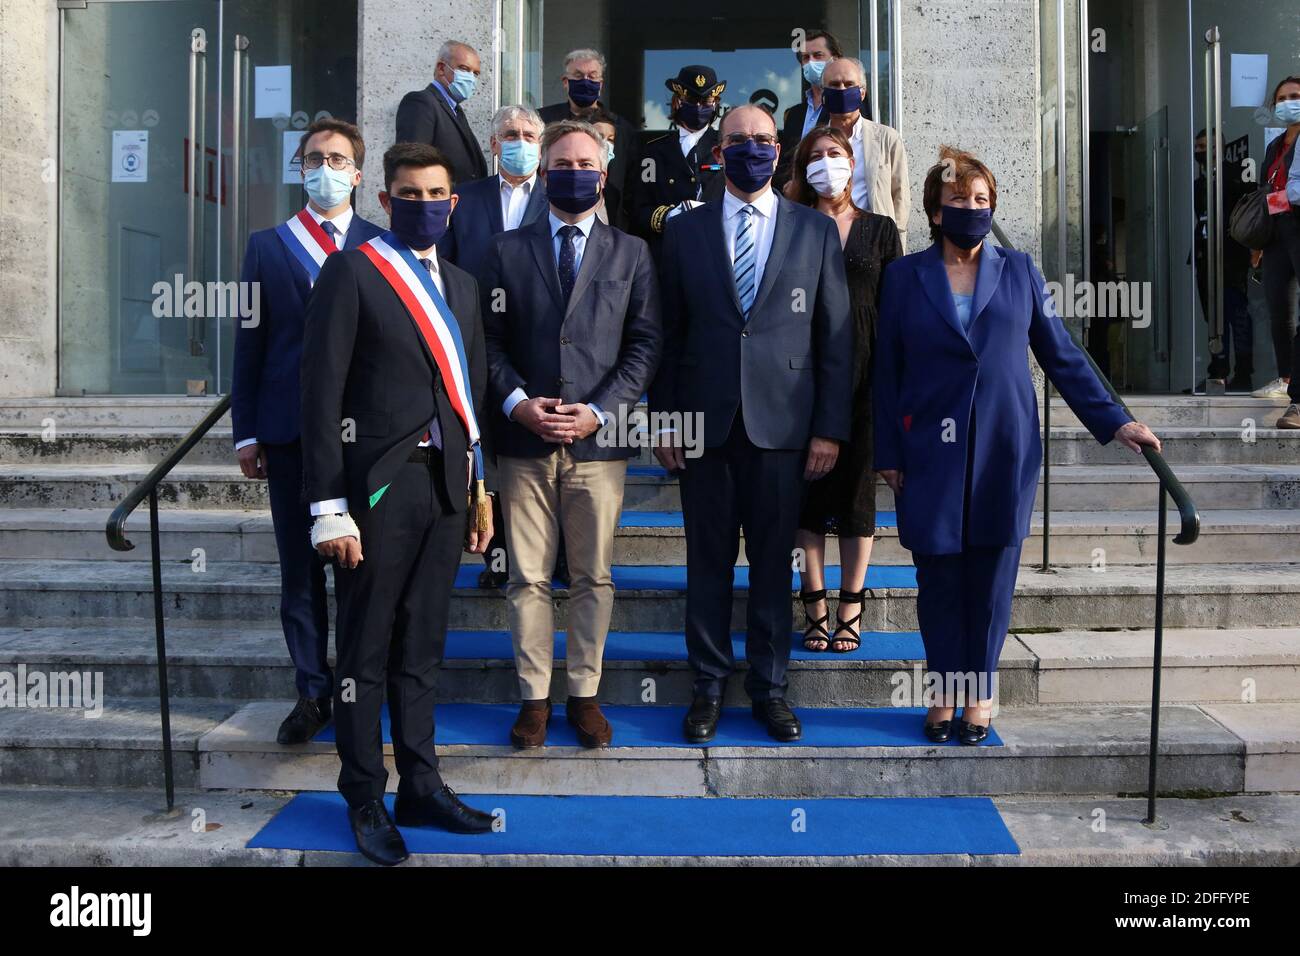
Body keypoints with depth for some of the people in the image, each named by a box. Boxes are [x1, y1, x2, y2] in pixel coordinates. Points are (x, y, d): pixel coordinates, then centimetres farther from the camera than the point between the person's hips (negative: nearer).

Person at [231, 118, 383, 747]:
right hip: (289, 430, 2)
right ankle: (313, 692, 16)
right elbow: (250, 344, 9)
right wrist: (246, 432, 3)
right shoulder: (268, 246, 12)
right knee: (300, 567, 6)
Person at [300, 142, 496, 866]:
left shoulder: (462, 285, 16)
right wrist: (328, 506, -14)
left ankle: (421, 786, 25)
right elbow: (323, 393, -9)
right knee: (367, 649, 4)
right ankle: (366, 801, 15)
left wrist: (479, 487, 14)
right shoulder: (352, 272, -3)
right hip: (380, 481, -6)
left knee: (422, 647, 14)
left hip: (447, 482, 6)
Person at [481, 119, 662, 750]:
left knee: (594, 578, 6)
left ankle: (585, 694, 18)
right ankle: (534, 698, 15)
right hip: (524, 439, 0)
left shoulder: (631, 253, 10)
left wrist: (598, 412, -9)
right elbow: (490, 338, 6)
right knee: (527, 579, 4)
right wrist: (517, 403, -10)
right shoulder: (507, 250, 11)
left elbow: (646, 343, 3)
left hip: (598, 440, 0)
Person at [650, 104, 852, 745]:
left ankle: (769, 688, 20)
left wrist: (830, 427, -2)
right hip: (703, 421, 1)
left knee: (773, 560, 6)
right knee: (708, 560, 7)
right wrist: (663, 418, 2)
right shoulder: (684, 231, 8)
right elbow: (668, 333, 8)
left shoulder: (816, 230, 7)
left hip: (782, 422, 0)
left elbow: (836, 336, 4)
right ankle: (709, 686, 20)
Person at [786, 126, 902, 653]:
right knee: (808, 488, 1)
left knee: (857, 485, 3)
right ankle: (815, 611, 10)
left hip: (863, 374, 1)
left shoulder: (880, 229, 11)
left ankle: (849, 613, 12)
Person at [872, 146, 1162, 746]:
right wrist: (888, 454, -1)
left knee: (991, 577, 4)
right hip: (932, 455, 0)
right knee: (939, 577, 4)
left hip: (1004, 452, 1)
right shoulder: (904, 277, 4)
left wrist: (1114, 422, 0)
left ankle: (979, 694, 19)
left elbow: (1062, 357, 7)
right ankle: (945, 692, 19)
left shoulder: (1019, 273, 7)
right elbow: (887, 373, 4)